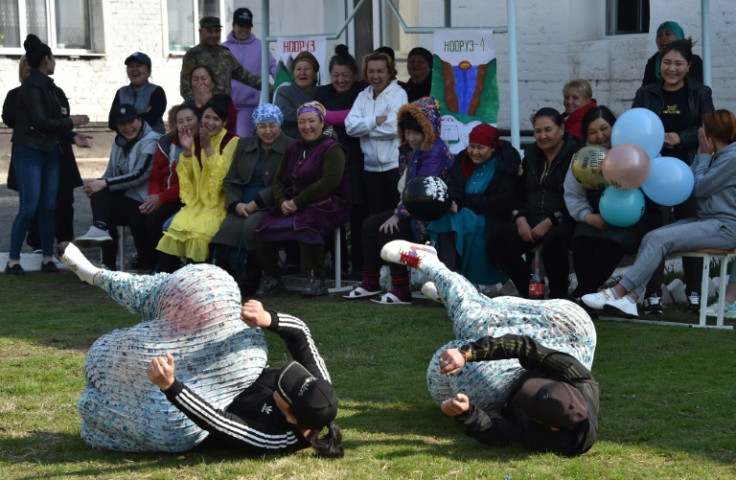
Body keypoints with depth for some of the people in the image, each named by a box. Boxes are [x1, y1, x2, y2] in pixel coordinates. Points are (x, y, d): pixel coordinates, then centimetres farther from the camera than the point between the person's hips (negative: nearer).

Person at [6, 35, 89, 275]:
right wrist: (70, 123, -8)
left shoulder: (48, 86, 13)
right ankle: (13, 260, -4)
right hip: (29, 154, -8)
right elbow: (40, 122, -18)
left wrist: (72, 136, 0)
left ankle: (47, 258, 12)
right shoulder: (32, 87, -12)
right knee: (29, 208, -10)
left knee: (49, 207, 6)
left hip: (49, 153, 8)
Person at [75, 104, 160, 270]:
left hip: (141, 202, -6)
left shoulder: (150, 142, -7)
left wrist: (104, 183, -20)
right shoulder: (119, 143, 16)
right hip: (124, 196, 7)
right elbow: (111, 174, 13)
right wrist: (96, 183, -12)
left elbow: (140, 175, -18)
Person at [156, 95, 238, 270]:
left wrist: (208, 148, -16)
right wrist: (187, 151, -5)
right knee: (175, 228, -24)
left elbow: (223, 173, -11)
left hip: (218, 203, -4)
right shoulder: (195, 140, 15)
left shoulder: (232, 142, 1)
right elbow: (187, 176, 10)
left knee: (199, 231, -30)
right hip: (196, 201, 4)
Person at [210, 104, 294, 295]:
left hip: (271, 206, -4)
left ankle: (248, 284, -28)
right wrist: (236, 204, -3)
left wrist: (256, 203, -14)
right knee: (230, 226, -29)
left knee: (252, 225, -34)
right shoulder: (244, 145, 19)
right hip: (242, 205, 4)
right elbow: (229, 181, 17)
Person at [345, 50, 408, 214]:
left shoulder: (398, 94, -2)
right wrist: (376, 121, -13)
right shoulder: (363, 96, 12)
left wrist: (364, 127, -5)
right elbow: (350, 126, -2)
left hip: (394, 165, -5)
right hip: (371, 168, 5)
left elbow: (394, 127, -16)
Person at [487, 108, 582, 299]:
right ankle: (528, 292, -2)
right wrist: (521, 220, -1)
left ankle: (558, 296, -17)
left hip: (562, 221, -6)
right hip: (530, 219, 6)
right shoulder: (531, 155, 20)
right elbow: (519, 193, 19)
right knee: (497, 243, -20)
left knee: (552, 241, -39)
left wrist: (549, 222, -18)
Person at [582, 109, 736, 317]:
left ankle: (617, 292, -20)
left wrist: (704, 156, 0)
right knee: (651, 238, -10)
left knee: (660, 239, -22)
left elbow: (699, 189, -10)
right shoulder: (717, 155, 18)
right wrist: (701, 156, 6)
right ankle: (630, 299, -22)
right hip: (707, 219, 9)